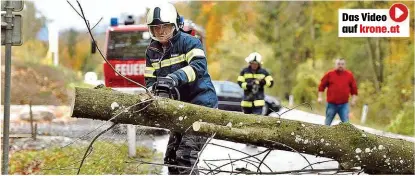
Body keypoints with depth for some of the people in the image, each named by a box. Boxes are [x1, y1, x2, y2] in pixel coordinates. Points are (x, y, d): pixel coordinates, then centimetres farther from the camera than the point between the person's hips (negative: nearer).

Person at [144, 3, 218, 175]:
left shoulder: (188, 41, -10)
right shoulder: (152, 51, 10)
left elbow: (199, 65, -26)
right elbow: (150, 79, 7)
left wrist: (175, 77, -41)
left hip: (201, 104, -8)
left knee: (186, 156, -17)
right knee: (171, 158, 8)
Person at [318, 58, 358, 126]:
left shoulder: (349, 75, 5)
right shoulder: (329, 74, 2)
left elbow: (354, 88, 10)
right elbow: (322, 86, 5)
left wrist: (354, 99, 3)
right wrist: (320, 97, -1)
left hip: (344, 105, 0)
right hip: (331, 104, 0)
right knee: (327, 123, 9)